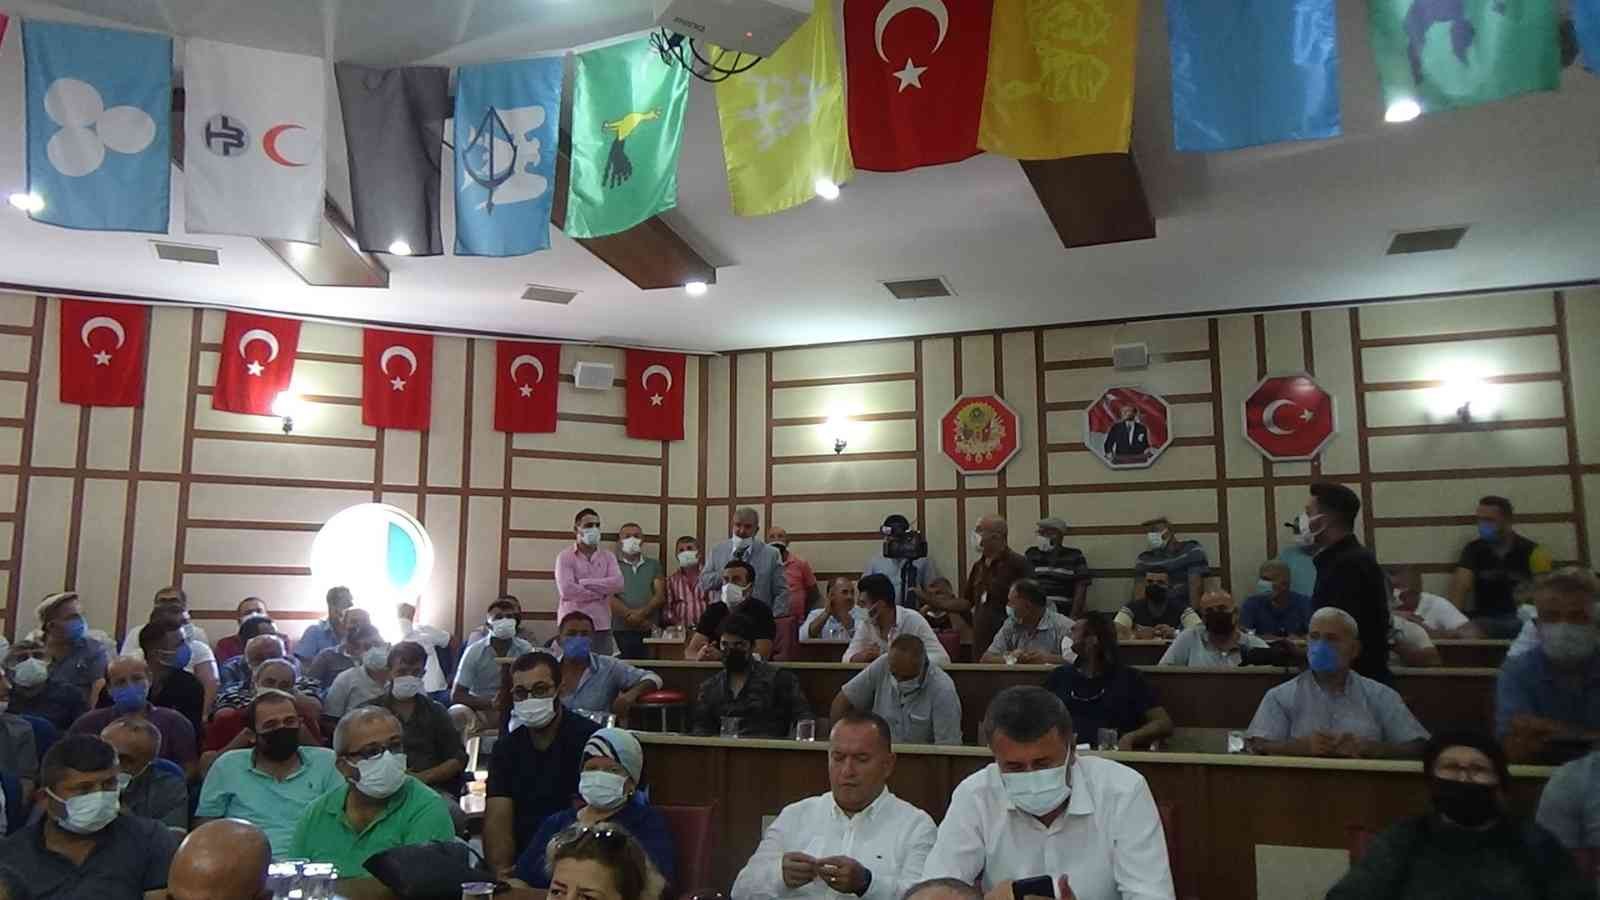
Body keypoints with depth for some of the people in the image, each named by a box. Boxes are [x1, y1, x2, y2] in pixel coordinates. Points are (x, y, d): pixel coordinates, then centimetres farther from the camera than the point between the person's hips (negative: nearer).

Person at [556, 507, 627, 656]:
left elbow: (618, 584, -8)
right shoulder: (565, 557, -2)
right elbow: (566, 590, -16)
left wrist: (584, 583, -12)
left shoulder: (608, 556, 10)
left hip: (602, 627, 3)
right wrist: (602, 592, -7)